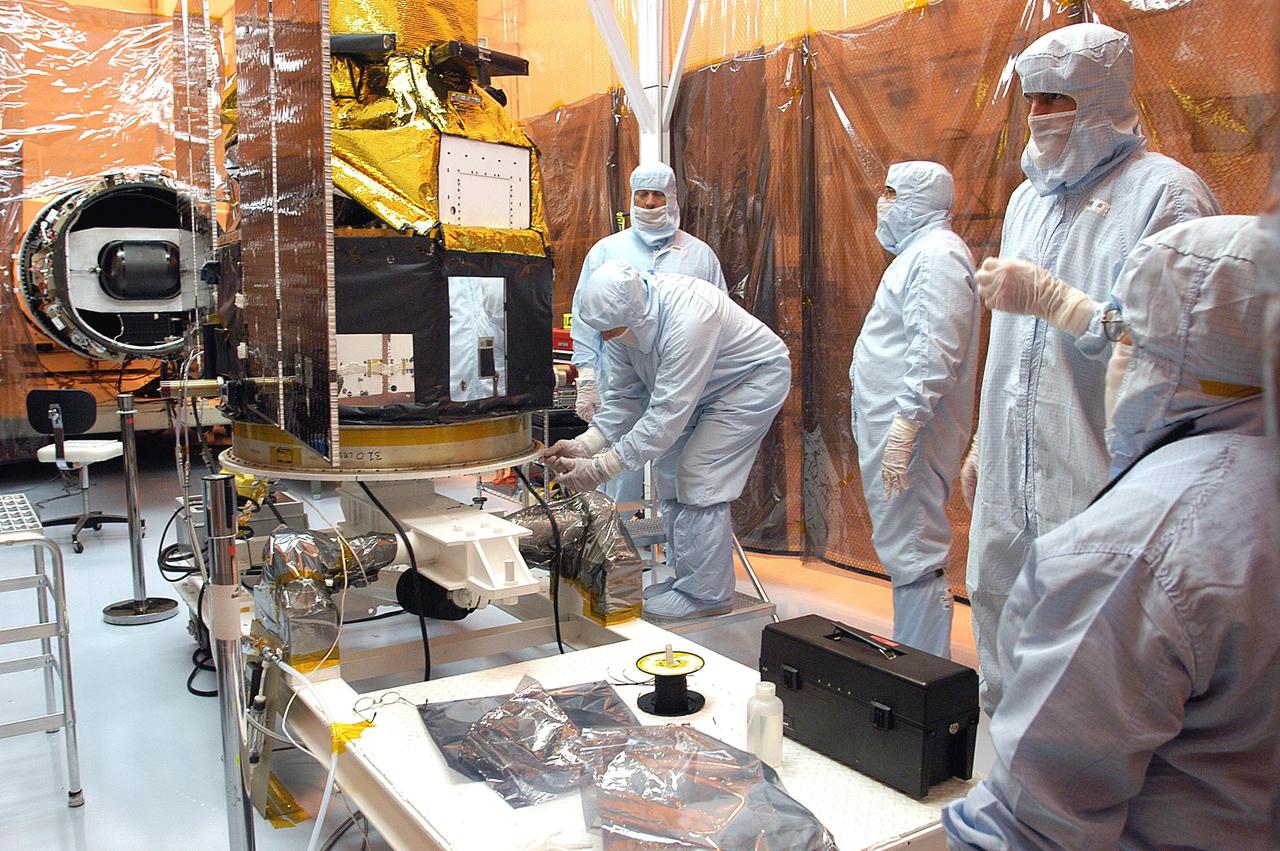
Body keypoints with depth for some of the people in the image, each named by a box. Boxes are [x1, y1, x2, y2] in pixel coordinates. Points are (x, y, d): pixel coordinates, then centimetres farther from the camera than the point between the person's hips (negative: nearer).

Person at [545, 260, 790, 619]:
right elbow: (624, 396, -7)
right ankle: (687, 577, 19)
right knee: (670, 473, 7)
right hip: (701, 388, 9)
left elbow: (667, 414, -39)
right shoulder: (625, 318, -14)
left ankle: (704, 595, -5)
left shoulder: (687, 320, -40)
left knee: (699, 478, -15)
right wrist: (586, 444, -22)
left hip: (754, 379, -9)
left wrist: (601, 468, -39)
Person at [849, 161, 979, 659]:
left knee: (913, 556, -7)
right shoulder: (920, 251, 21)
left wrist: (905, 425, -27)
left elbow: (935, 352, -24)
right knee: (906, 552, 17)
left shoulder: (936, 254, -13)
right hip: (893, 426, 11)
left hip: (907, 431, -11)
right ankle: (912, 657, 27)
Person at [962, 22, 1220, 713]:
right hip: (1011, 478, 8)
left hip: (1098, 482, -8)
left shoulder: (1166, 194, -10)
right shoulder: (1030, 196, 16)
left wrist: (1049, 297, -19)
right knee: (996, 609, 17)